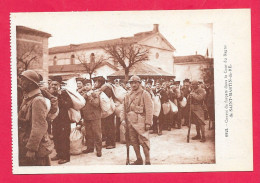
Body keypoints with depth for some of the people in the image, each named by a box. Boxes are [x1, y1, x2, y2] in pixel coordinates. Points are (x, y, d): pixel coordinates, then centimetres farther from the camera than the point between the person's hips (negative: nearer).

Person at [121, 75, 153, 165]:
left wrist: (148, 123, -12)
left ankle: (147, 161, 0)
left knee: (144, 141, -7)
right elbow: (124, 109, 17)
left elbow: (149, 109, -7)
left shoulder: (144, 94, -3)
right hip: (130, 122, 6)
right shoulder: (128, 95, 14)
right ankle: (139, 159, 23)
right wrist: (123, 119, 4)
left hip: (140, 122, -6)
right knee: (134, 141, 11)